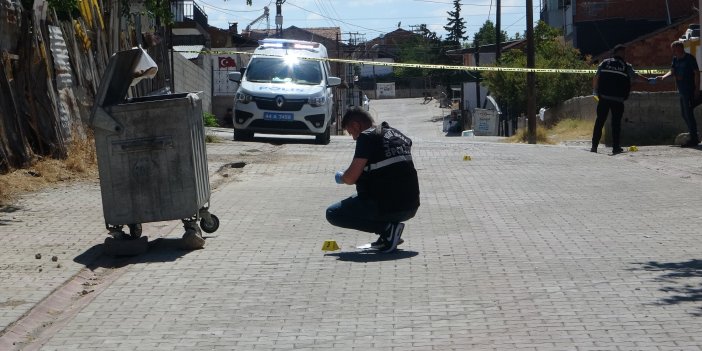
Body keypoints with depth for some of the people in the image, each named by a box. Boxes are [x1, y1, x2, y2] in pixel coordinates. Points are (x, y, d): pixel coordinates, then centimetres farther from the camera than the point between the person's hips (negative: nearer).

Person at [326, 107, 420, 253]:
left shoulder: (367, 137, -8)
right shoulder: (400, 136, 16)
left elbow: (350, 178, -12)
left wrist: (341, 177, 11)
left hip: (387, 206, -8)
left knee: (332, 214, 5)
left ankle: (387, 228, -8)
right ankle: (388, 234, 16)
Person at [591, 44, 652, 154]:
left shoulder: (604, 63, 10)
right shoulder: (626, 66, 6)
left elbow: (596, 78, 7)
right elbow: (636, 77, 10)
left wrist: (594, 90, 18)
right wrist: (648, 80, 22)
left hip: (603, 97, 2)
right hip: (618, 99, -1)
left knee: (599, 121, 4)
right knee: (616, 122, 5)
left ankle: (594, 146, 1)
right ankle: (616, 147, 3)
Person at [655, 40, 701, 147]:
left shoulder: (690, 58, -9)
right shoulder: (675, 59, 13)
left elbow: (696, 73, -10)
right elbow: (672, 71, 6)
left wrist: (697, 89, -14)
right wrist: (664, 77, -14)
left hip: (689, 91, -9)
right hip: (682, 91, 9)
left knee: (688, 114, -10)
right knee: (684, 114, 12)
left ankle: (693, 139, -7)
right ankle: (694, 137, 22)